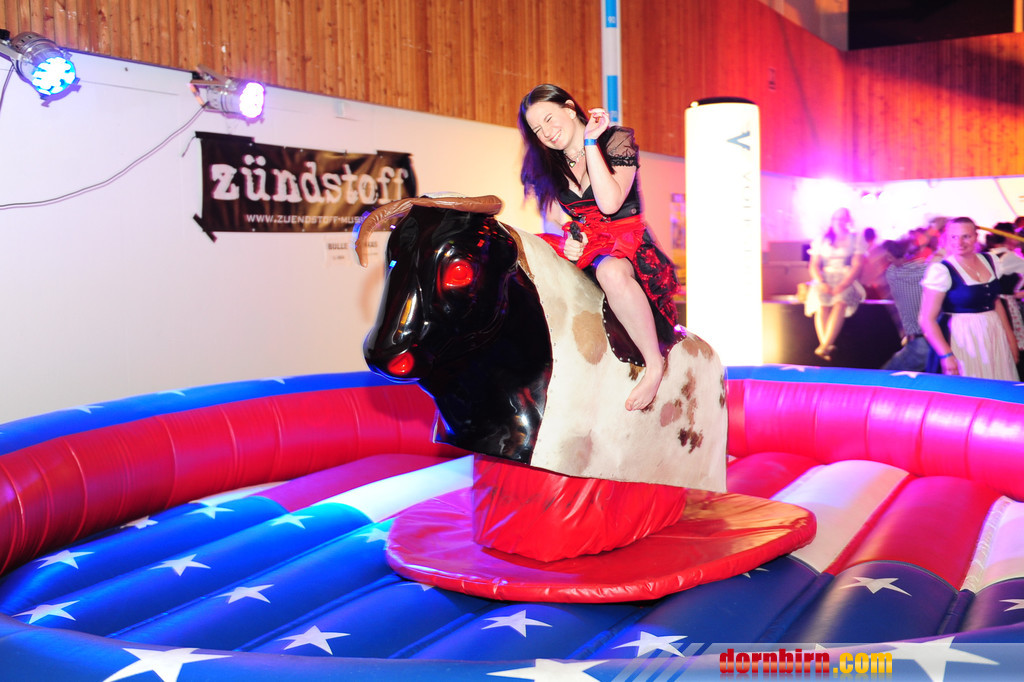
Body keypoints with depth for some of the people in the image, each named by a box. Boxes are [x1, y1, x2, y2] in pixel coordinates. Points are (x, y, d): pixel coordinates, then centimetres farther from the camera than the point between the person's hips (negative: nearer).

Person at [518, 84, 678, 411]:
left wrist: (590, 143, -16)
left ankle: (655, 363, -28)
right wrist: (567, 239, -9)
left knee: (610, 271, -41)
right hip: (581, 251, 6)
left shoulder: (617, 141, -4)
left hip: (628, 246, -6)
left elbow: (610, 204, -19)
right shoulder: (549, 166, 13)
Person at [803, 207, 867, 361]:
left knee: (840, 302, -34)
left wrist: (842, 285, -17)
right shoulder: (821, 240, 17)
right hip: (825, 280, 1)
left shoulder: (857, 239, 10)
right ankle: (828, 347, -40)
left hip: (847, 280, -1)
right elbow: (814, 265, 9)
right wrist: (821, 283, -12)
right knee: (821, 302, -32)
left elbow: (857, 266, -1)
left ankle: (823, 347, -44)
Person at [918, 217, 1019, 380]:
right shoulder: (940, 270, -15)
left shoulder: (990, 261, 5)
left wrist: (1010, 337, 13)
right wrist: (946, 355, -24)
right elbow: (927, 319, -17)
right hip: (963, 340, -6)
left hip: (995, 335, 6)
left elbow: (996, 302, 18)